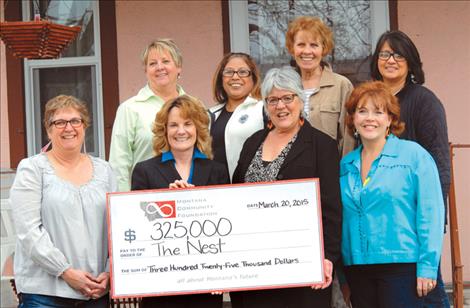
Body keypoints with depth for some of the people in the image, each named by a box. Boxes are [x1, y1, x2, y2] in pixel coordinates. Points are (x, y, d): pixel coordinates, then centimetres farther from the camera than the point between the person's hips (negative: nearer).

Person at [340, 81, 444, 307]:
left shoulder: (414, 155, -2)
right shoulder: (345, 165, 11)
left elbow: (430, 214, -7)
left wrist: (428, 267, -13)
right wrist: (342, 278, 11)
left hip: (402, 265, -4)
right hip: (357, 269, 5)